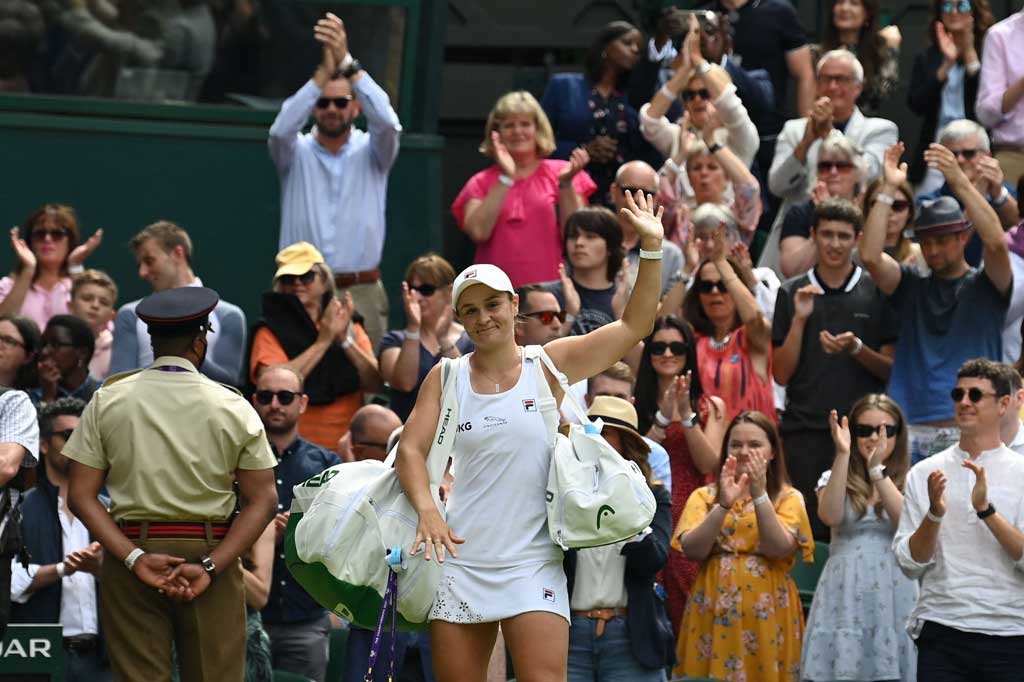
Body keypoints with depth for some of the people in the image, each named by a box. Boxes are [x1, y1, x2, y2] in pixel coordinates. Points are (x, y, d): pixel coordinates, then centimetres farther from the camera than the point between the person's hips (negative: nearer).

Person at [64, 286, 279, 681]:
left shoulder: (108, 401, 3)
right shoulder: (233, 408, 1)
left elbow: (80, 495, -3)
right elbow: (263, 501, -5)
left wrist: (135, 559, -10)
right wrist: (209, 567, -10)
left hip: (129, 550, 1)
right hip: (210, 551, -1)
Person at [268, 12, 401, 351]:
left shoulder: (372, 151, 7)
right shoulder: (296, 152, 7)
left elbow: (387, 122, -15)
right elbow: (281, 129, -16)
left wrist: (346, 62, -26)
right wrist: (323, 72, -26)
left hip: (361, 293, 0)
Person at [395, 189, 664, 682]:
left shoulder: (549, 365, 4)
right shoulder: (446, 378, 6)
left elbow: (633, 326, 1)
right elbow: (411, 450, 0)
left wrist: (652, 248, -8)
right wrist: (426, 509, -18)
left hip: (533, 563, -2)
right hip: (460, 562, 2)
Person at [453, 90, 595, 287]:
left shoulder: (559, 173, 8)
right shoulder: (481, 183, 11)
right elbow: (478, 232, -8)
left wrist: (565, 184, -13)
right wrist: (505, 178, -9)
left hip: (551, 287, -1)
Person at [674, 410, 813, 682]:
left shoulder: (788, 498, 4)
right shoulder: (704, 496, 8)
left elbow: (779, 549, -12)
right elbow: (692, 550, -8)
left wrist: (759, 494, -17)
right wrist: (724, 505, -17)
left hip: (766, 615, -1)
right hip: (713, 613, 1)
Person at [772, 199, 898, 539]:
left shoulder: (877, 291, 6)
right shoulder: (793, 293, 9)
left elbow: (892, 369, 5)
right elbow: (781, 373, 6)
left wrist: (857, 350, -14)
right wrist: (800, 319, -6)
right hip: (804, 431, 1)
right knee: (806, 529, -2)